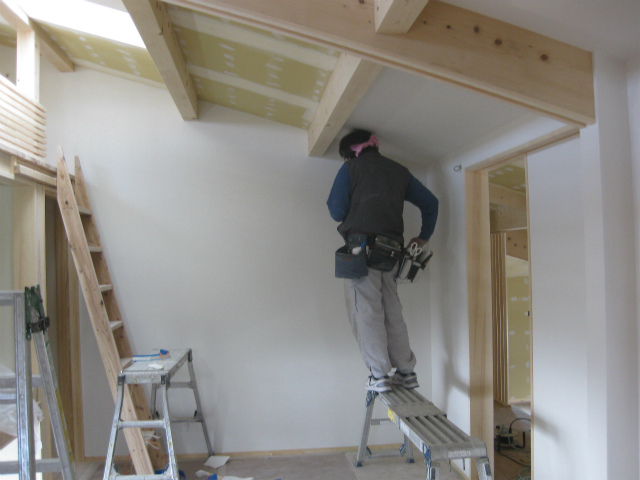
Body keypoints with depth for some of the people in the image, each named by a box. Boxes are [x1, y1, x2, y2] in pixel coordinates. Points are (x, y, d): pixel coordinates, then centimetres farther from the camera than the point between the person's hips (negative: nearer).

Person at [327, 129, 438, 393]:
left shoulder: (351, 168, 6)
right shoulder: (399, 171, 20)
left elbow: (337, 211, -2)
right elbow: (431, 202, 21)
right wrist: (423, 237, 30)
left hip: (362, 248, -5)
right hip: (391, 252, 5)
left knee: (366, 313, -1)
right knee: (392, 314, 12)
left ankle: (379, 375, -1)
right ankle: (406, 371, 16)